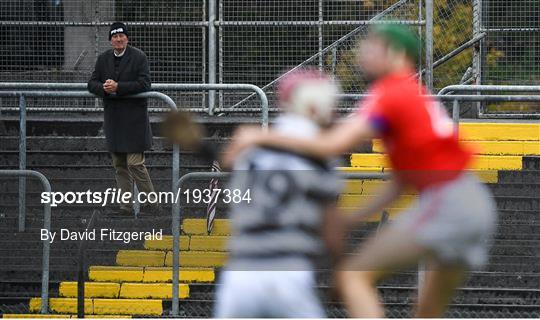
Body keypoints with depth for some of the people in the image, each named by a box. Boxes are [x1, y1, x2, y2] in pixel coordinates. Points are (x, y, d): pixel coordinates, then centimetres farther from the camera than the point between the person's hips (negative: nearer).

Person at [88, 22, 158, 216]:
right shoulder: (103, 59, 11)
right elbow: (92, 84, 8)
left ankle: (151, 203, -1)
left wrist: (118, 87, -21)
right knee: (119, 165, 7)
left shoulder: (139, 58, -5)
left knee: (135, 163, -11)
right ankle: (126, 206, 12)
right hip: (113, 118, 6)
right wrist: (104, 88, -15)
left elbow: (144, 84, -14)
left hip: (134, 119, -6)